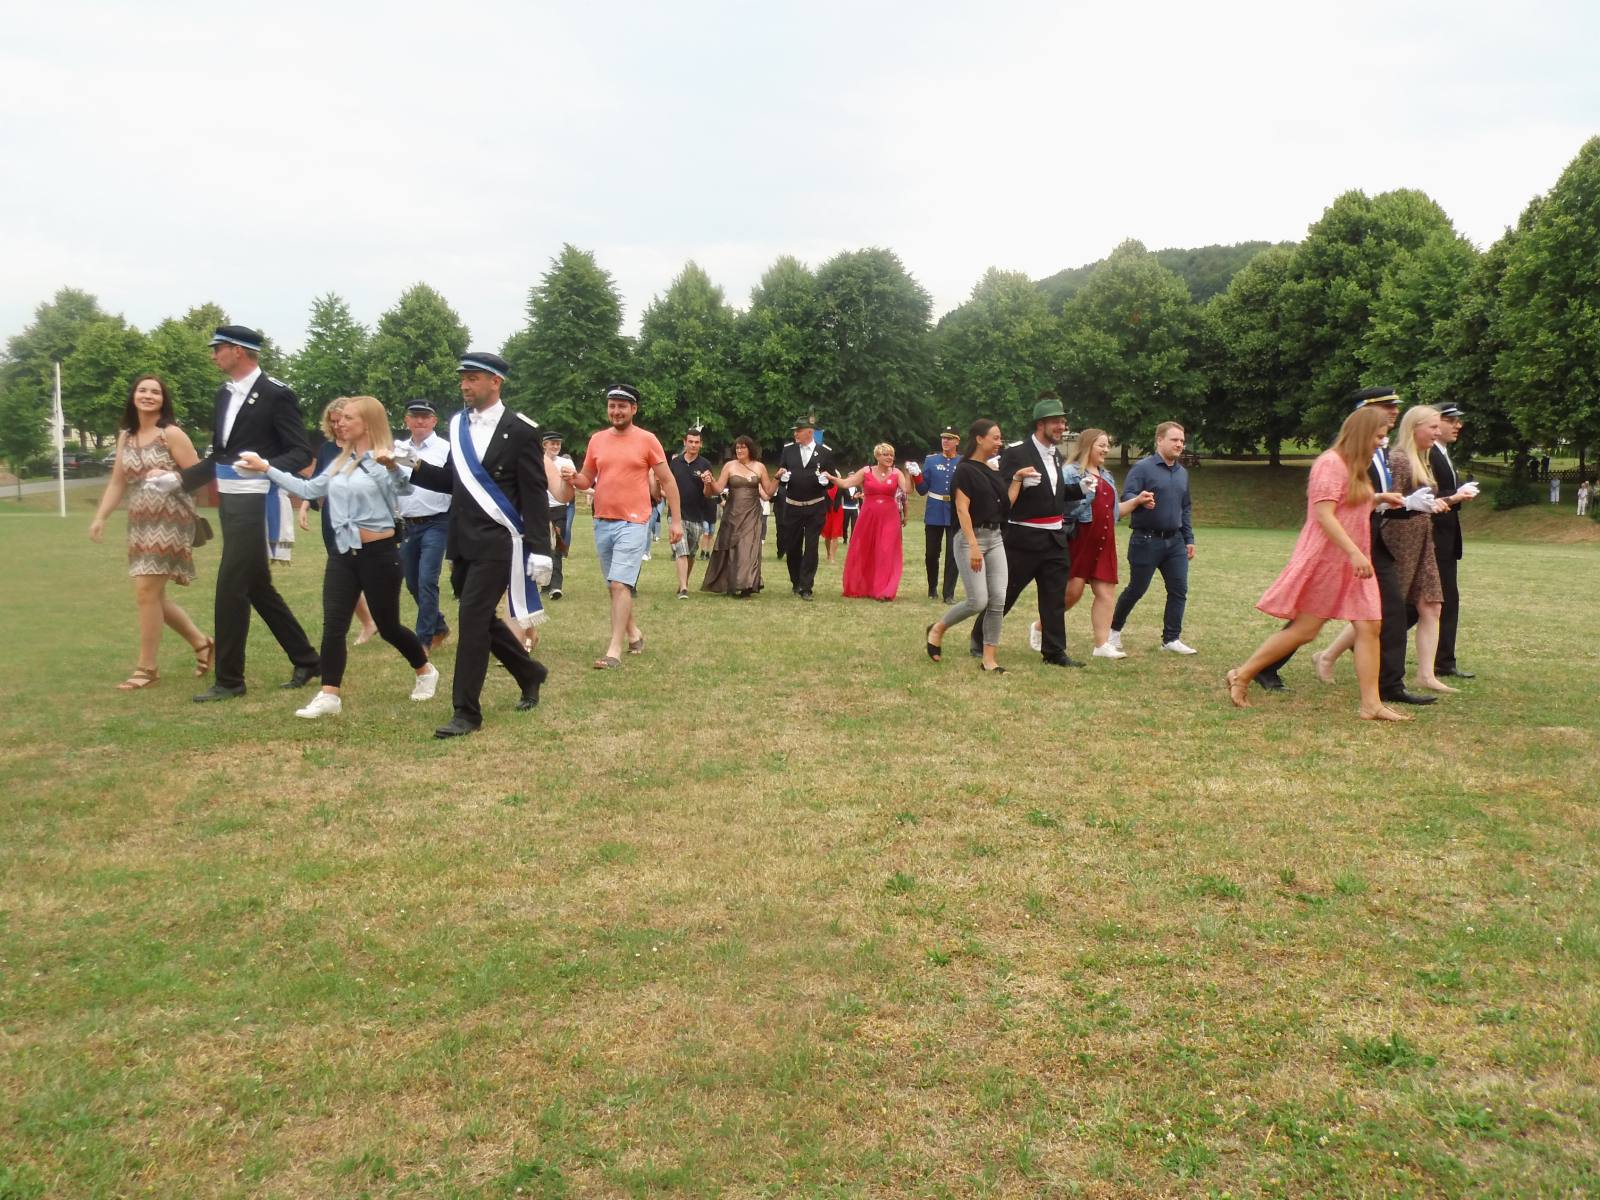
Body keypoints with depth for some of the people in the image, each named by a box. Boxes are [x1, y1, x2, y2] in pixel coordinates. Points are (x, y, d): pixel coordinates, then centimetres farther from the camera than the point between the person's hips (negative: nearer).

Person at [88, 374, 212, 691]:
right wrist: (100, 516, 4)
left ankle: (146, 668, 3)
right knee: (152, 594, 10)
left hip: (169, 523, -7)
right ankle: (201, 642, 27)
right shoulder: (126, 436, 12)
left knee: (147, 592, -8)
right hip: (140, 524, 7)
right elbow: (117, 482, 12)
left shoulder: (172, 434, -7)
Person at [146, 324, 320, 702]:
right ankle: (305, 660, 24)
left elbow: (301, 452, -14)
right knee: (257, 587, 13)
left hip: (256, 503, -9)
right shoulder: (225, 393, 13)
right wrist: (178, 478, 13)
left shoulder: (276, 394, -11)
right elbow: (219, 455, 18)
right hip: (229, 502, 9)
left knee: (230, 588, -6)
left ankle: (229, 679, 5)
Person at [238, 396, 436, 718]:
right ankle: (329, 695, 0)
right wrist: (266, 468, 16)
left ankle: (425, 672, 30)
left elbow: (404, 491, -25)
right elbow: (308, 489, 18)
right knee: (333, 625, -3)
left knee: (388, 626, 7)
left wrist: (392, 466, -43)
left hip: (379, 553, -6)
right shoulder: (340, 463, 12)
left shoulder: (385, 460, -9)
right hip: (343, 554, 6)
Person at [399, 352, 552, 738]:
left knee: (472, 618, -9)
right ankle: (530, 673, 36)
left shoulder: (519, 430, -8)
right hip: (462, 542, 7)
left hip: (497, 544, -7)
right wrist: (415, 467, -2)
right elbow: (453, 482, 15)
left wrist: (540, 550, -14)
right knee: (480, 619, 14)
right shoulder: (459, 425, 10)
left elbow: (535, 494, -9)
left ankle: (466, 712, 0)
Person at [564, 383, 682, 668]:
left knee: (621, 584, -15)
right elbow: (587, 479, 14)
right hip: (602, 523, 5)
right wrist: (574, 479, -10)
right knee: (616, 586, 14)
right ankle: (633, 633, 33)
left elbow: (667, 481, 0)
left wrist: (676, 520, -4)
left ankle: (614, 651, -15)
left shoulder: (647, 440, -4)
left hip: (633, 524, -5)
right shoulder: (597, 440, 8)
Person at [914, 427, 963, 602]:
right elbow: (922, 490, 4)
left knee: (953, 554, -2)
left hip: (956, 515, -1)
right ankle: (932, 588, 28)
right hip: (934, 514, 1)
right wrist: (917, 475, -13)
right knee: (931, 553, 8)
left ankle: (949, 593, 6)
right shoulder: (931, 461, 5)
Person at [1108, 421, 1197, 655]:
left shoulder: (1182, 472, 14)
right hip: (1146, 540, -6)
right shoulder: (1142, 467, -9)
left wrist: (1189, 539, 18)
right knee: (1136, 589, 5)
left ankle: (1171, 639, 9)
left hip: (1175, 541, 6)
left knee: (1179, 590, 0)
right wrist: (1141, 501, -39)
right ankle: (1114, 629, 26)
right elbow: (1126, 496, -17)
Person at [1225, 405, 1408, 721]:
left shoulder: (1353, 467, 18)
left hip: (1352, 563, 9)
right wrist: (1355, 553, -26)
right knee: (1304, 629, -4)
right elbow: (1324, 514, -22)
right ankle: (1242, 676, 7)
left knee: (1369, 627, 0)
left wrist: (1377, 498, 15)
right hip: (1325, 559, -9)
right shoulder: (1331, 463, -13)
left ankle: (1371, 704, 2)